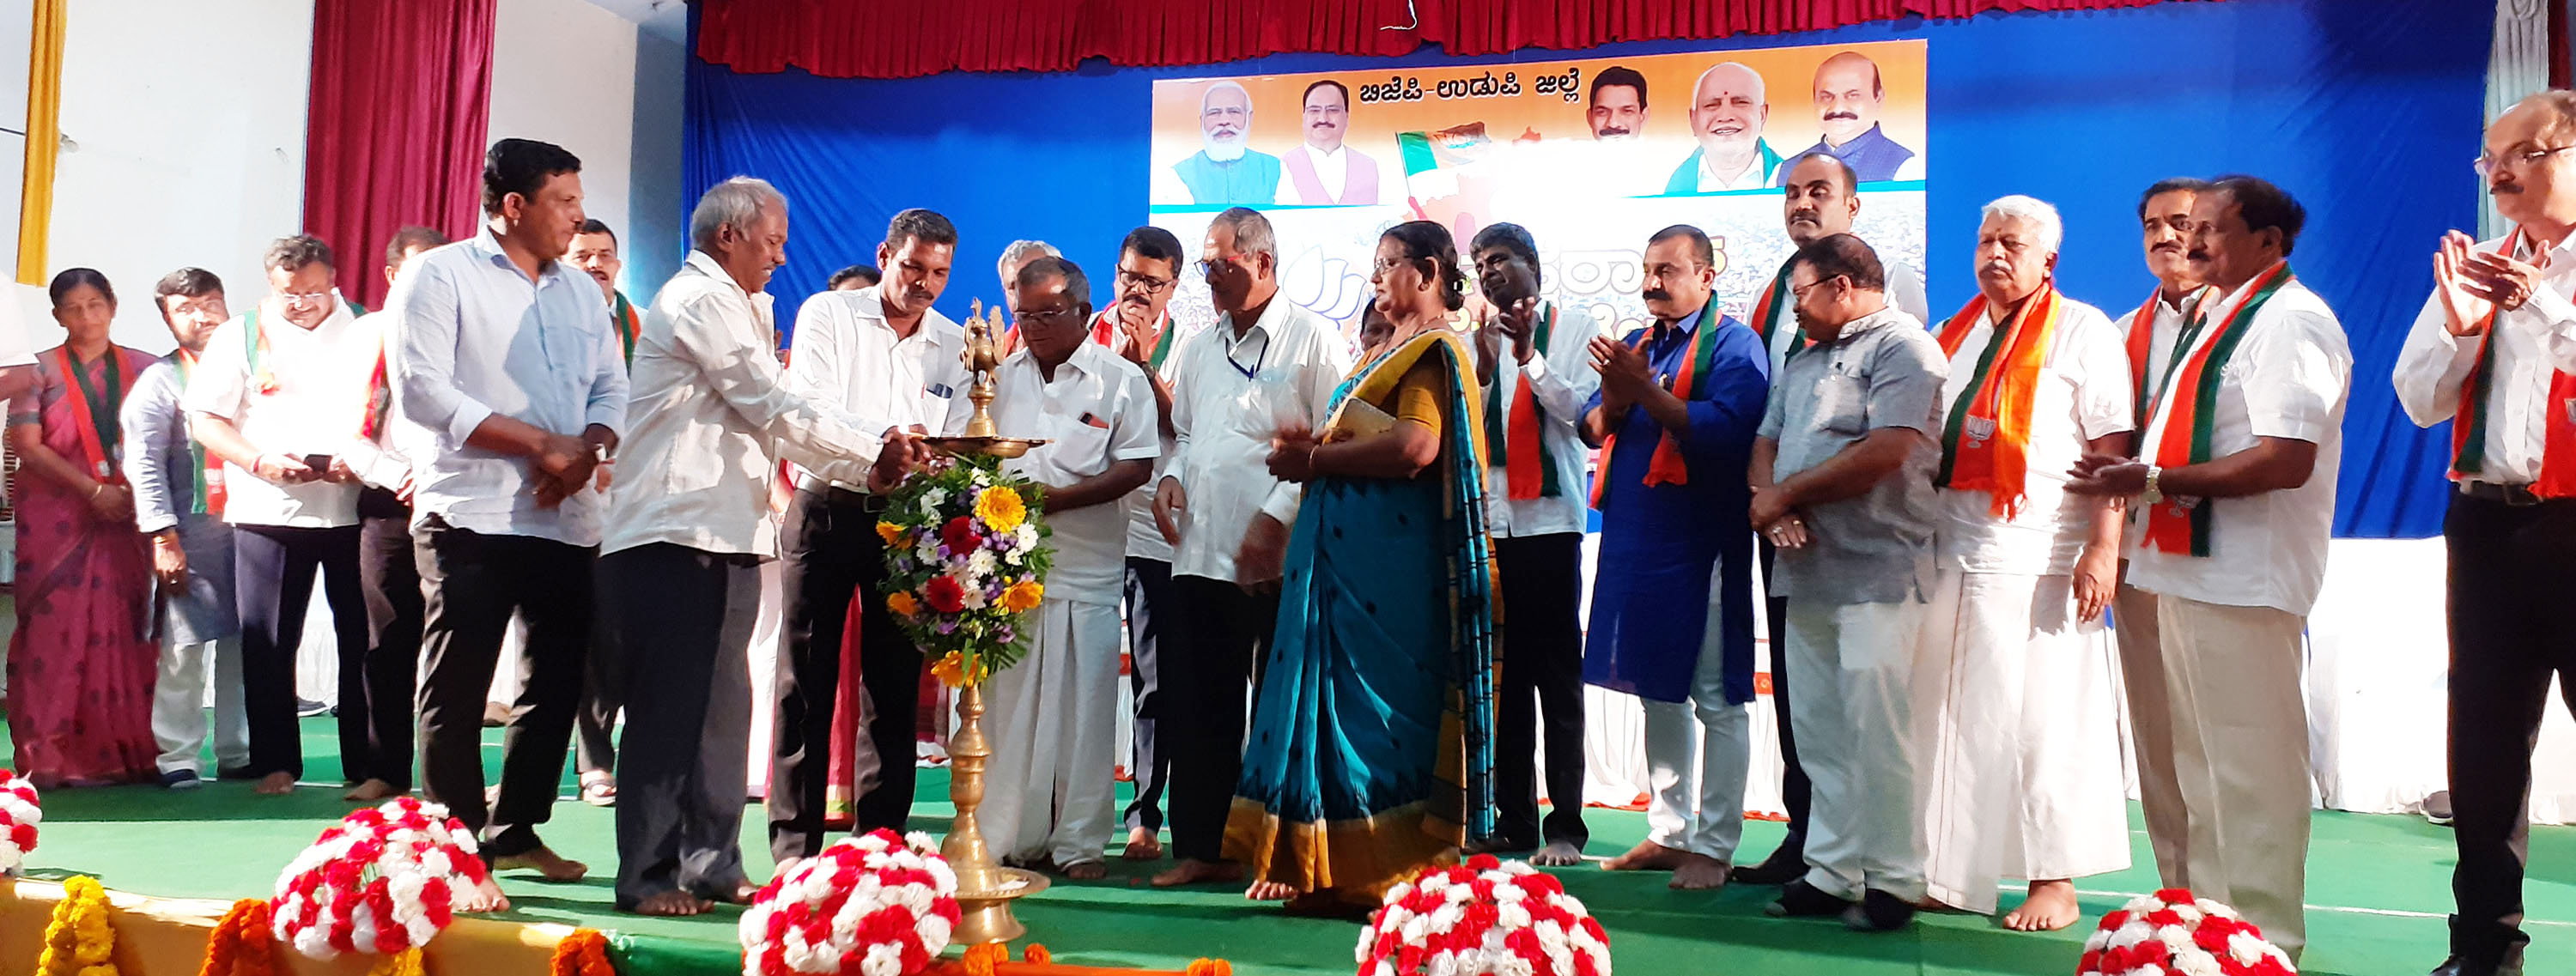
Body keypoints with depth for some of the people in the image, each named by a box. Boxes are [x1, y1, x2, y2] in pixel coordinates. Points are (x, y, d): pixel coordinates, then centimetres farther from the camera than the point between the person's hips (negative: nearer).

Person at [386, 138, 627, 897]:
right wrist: (540, 443, -15)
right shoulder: (440, 277, -2)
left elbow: (612, 389, 14)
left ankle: (515, 832, 24)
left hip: (568, 518, 6)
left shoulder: (582, 292, 17)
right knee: (457, 690, -2)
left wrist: (587, 448, -8)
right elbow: (422, 391, -12)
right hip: (473, 518, -6)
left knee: (557, 682, 11)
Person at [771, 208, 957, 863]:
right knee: (807, 680, 0)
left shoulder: (957, 346, 12)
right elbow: (810, 411, -10)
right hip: (825, 511, -2)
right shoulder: (827, 315, 3)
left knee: (894, 687, 5)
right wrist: (879, 444, -27)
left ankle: (881, 845, 13)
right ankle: (793, 844, 7)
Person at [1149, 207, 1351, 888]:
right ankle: (1202, 848, 18)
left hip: (1279, 560, -6)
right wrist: (1171, 477, 5)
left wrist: (1276, 517, -16)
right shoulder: (1201, 347, 18)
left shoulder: (1311, 340, -3)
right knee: (1200, 705, 8)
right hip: (1201, 554, 6)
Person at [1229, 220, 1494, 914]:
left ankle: (1382, 877, 1)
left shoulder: (1435, 354, -6)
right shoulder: (1386, 354, 23)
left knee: (1373, 701, -6)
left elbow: (1415, 447, -22)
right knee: (1336, 699, 8)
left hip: (1388, 556, -9)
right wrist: (1310, 443, 5)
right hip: (1344, 548, 9)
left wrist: (1315, 458, -12)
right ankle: (1331, 869, 13)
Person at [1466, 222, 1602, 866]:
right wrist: (1486, 365, -8)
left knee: (1558, 675, -3)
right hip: (1489, 522, 4)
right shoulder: (1480, 337, 14)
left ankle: (1565, 826, 0)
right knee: (1503, 674, 7)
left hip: (1550, 518, -4)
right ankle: (1514, 818, 14)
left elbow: (1580, 409, -6)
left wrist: (1528, 355, -13)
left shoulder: (1573, 329, 4)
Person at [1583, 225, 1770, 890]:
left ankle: (1714, 846, 7)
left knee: (1715, 698, -1)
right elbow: (1592, 429, 12)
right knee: (1659, 693, 14)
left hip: (1699, 547, -8)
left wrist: (1645, 390, -23)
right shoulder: (1641, 343, 17)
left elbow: (1726, 432, -21)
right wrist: (1613, 401, -9)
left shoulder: (1733, 345, -6)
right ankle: (1669, 832, 24)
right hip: (1635, 541, 8)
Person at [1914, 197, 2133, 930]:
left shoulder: (2081, 331, -1)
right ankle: (1949, 875, 17)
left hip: (2038, 558, -6)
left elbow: (2112, 448, -8)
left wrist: (2103, 548, -17)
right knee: (1951, 714, 8)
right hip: (1951, 553, 6)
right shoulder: (1957, 334, 18)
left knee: (2040, 718, -2)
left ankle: (2055, 884, 8)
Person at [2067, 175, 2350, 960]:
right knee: (2198, 762, 18)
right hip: (2189, 569, 10)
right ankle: (2206, 912, 30)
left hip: (2242, 579, -10)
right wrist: (2131, 470, 6)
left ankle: (2261, 933, 5)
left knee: (2248, 764, -4)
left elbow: (2287, 459, -23)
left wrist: (2155, 480, -21)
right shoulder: (2216, 316, 18)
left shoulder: (2288, 320, -13)